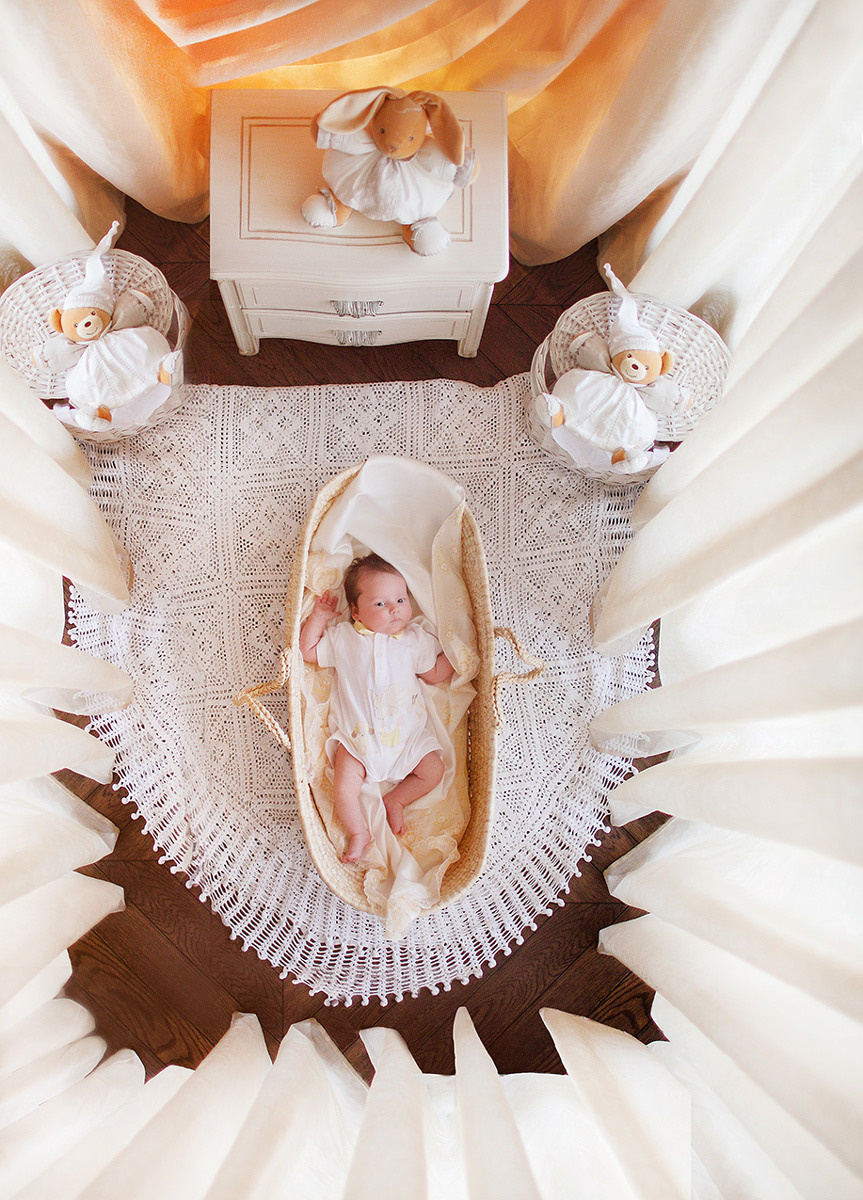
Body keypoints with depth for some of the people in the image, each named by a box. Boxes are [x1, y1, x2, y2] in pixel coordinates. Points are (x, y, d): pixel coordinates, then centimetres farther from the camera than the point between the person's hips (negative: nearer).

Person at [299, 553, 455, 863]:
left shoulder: (414, 639, 6)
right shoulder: (343, 637, 3)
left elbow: (435, 673, 12)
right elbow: (308, 650, 9)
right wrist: (318, 616, 3)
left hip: (407, 732, 2)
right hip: (357, 734, -1)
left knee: (433, 771, -7)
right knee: (343, 788, -13)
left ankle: (395, 799, 12)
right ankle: (359, 832, 10)